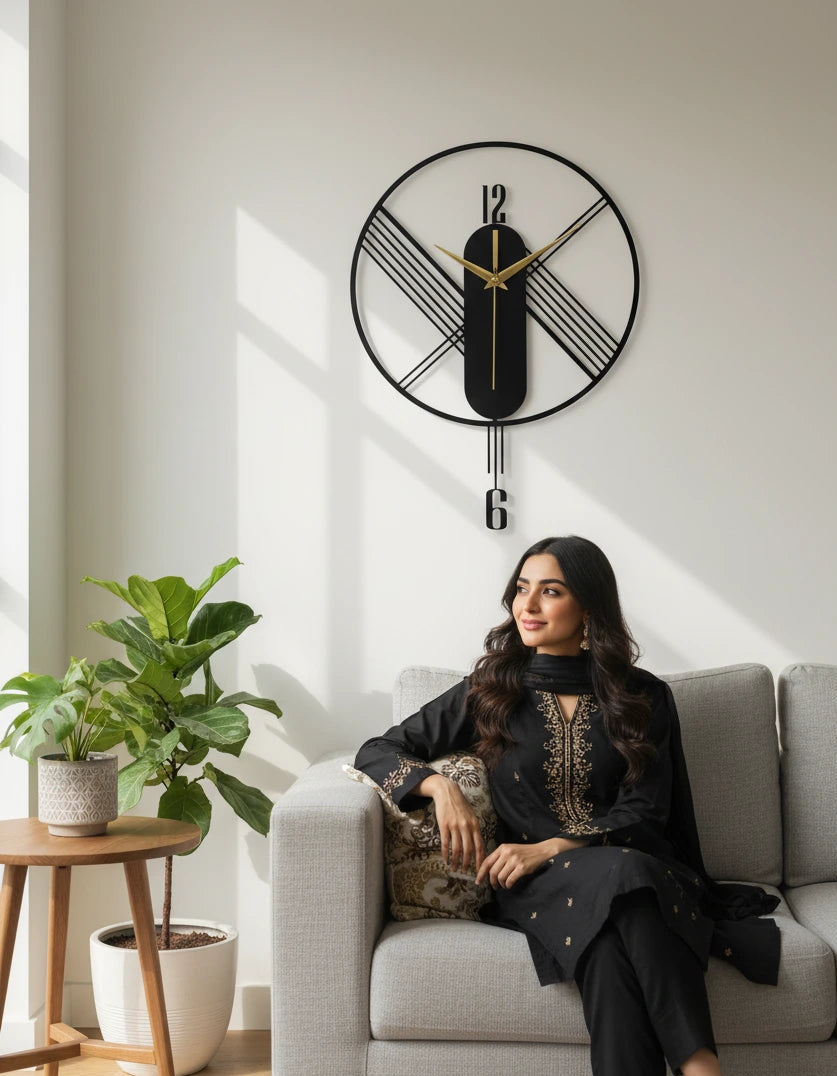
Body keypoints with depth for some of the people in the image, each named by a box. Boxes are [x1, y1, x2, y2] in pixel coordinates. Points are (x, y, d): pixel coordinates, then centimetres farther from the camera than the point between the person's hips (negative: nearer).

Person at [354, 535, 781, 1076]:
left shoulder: (644, 697, 10)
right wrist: (439, 785, -10)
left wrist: (550, 848, -14)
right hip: (530, 886, 0)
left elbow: (643, 813, 2)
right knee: (612, 877, -36)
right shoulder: (490, 692, 11)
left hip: (634, 866, 1)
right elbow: (376, 752, 11)